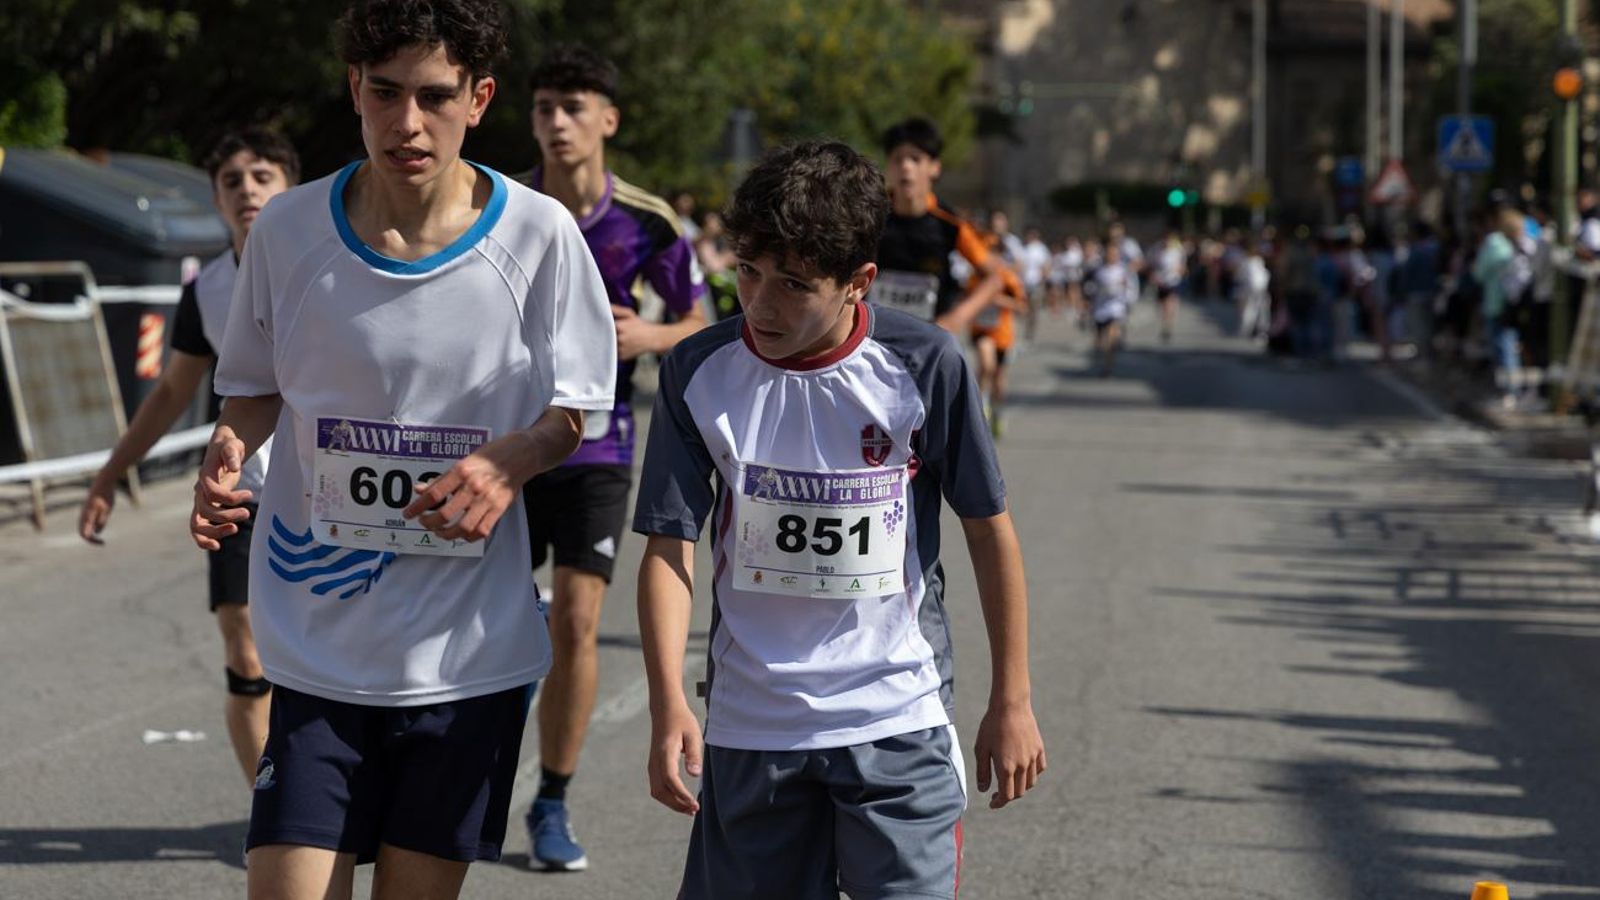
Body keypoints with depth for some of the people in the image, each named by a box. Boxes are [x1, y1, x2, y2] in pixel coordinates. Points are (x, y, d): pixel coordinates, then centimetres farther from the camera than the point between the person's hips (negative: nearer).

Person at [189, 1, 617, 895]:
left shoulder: (539, 235, -7)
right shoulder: (288, 230, -4)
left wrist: (510, 461, -18)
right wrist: (230, 451, -11)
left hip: (472, 652, 0)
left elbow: (574, 411, 3)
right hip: (319, 649, 0)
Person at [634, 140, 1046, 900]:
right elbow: (670, 546, -4)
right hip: (750, 724, 2)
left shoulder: (925, 366, -9)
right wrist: (668, 703, -15)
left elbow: (988, 529, 0)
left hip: (898, 719, -2)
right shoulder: (699, 373, -4)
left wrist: (1011, 701, 3)